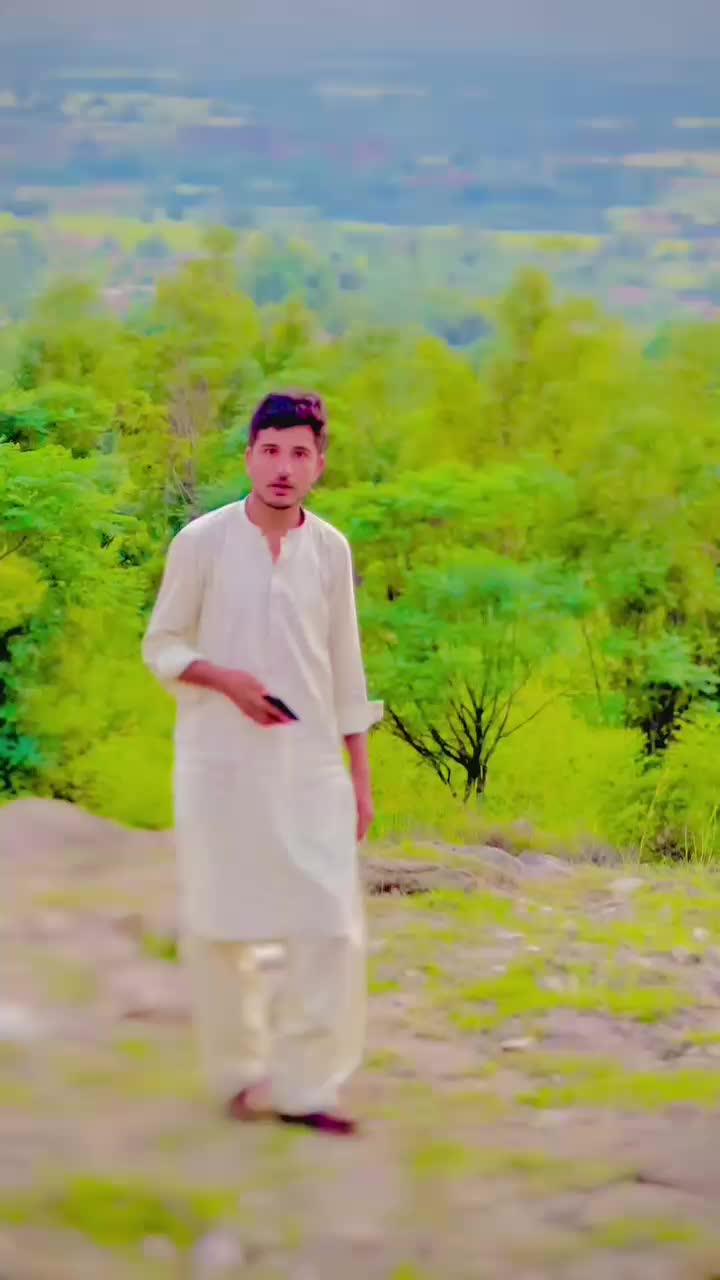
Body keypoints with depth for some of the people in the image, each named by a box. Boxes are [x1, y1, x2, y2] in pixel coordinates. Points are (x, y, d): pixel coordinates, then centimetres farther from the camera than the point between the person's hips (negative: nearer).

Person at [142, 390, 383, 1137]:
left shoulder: (330, 550, 3)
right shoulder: (202, 542, -5)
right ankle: (237, 1075, 20)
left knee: (333, 927, -5)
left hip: (310, 766, 2)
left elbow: (345, 670, 10)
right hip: (219, 765, -2)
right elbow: (160, 646, 1)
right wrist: (225, 679, -17)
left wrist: (360, 776, 9)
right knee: (220, 924, 5)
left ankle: (296, 1085, 3)